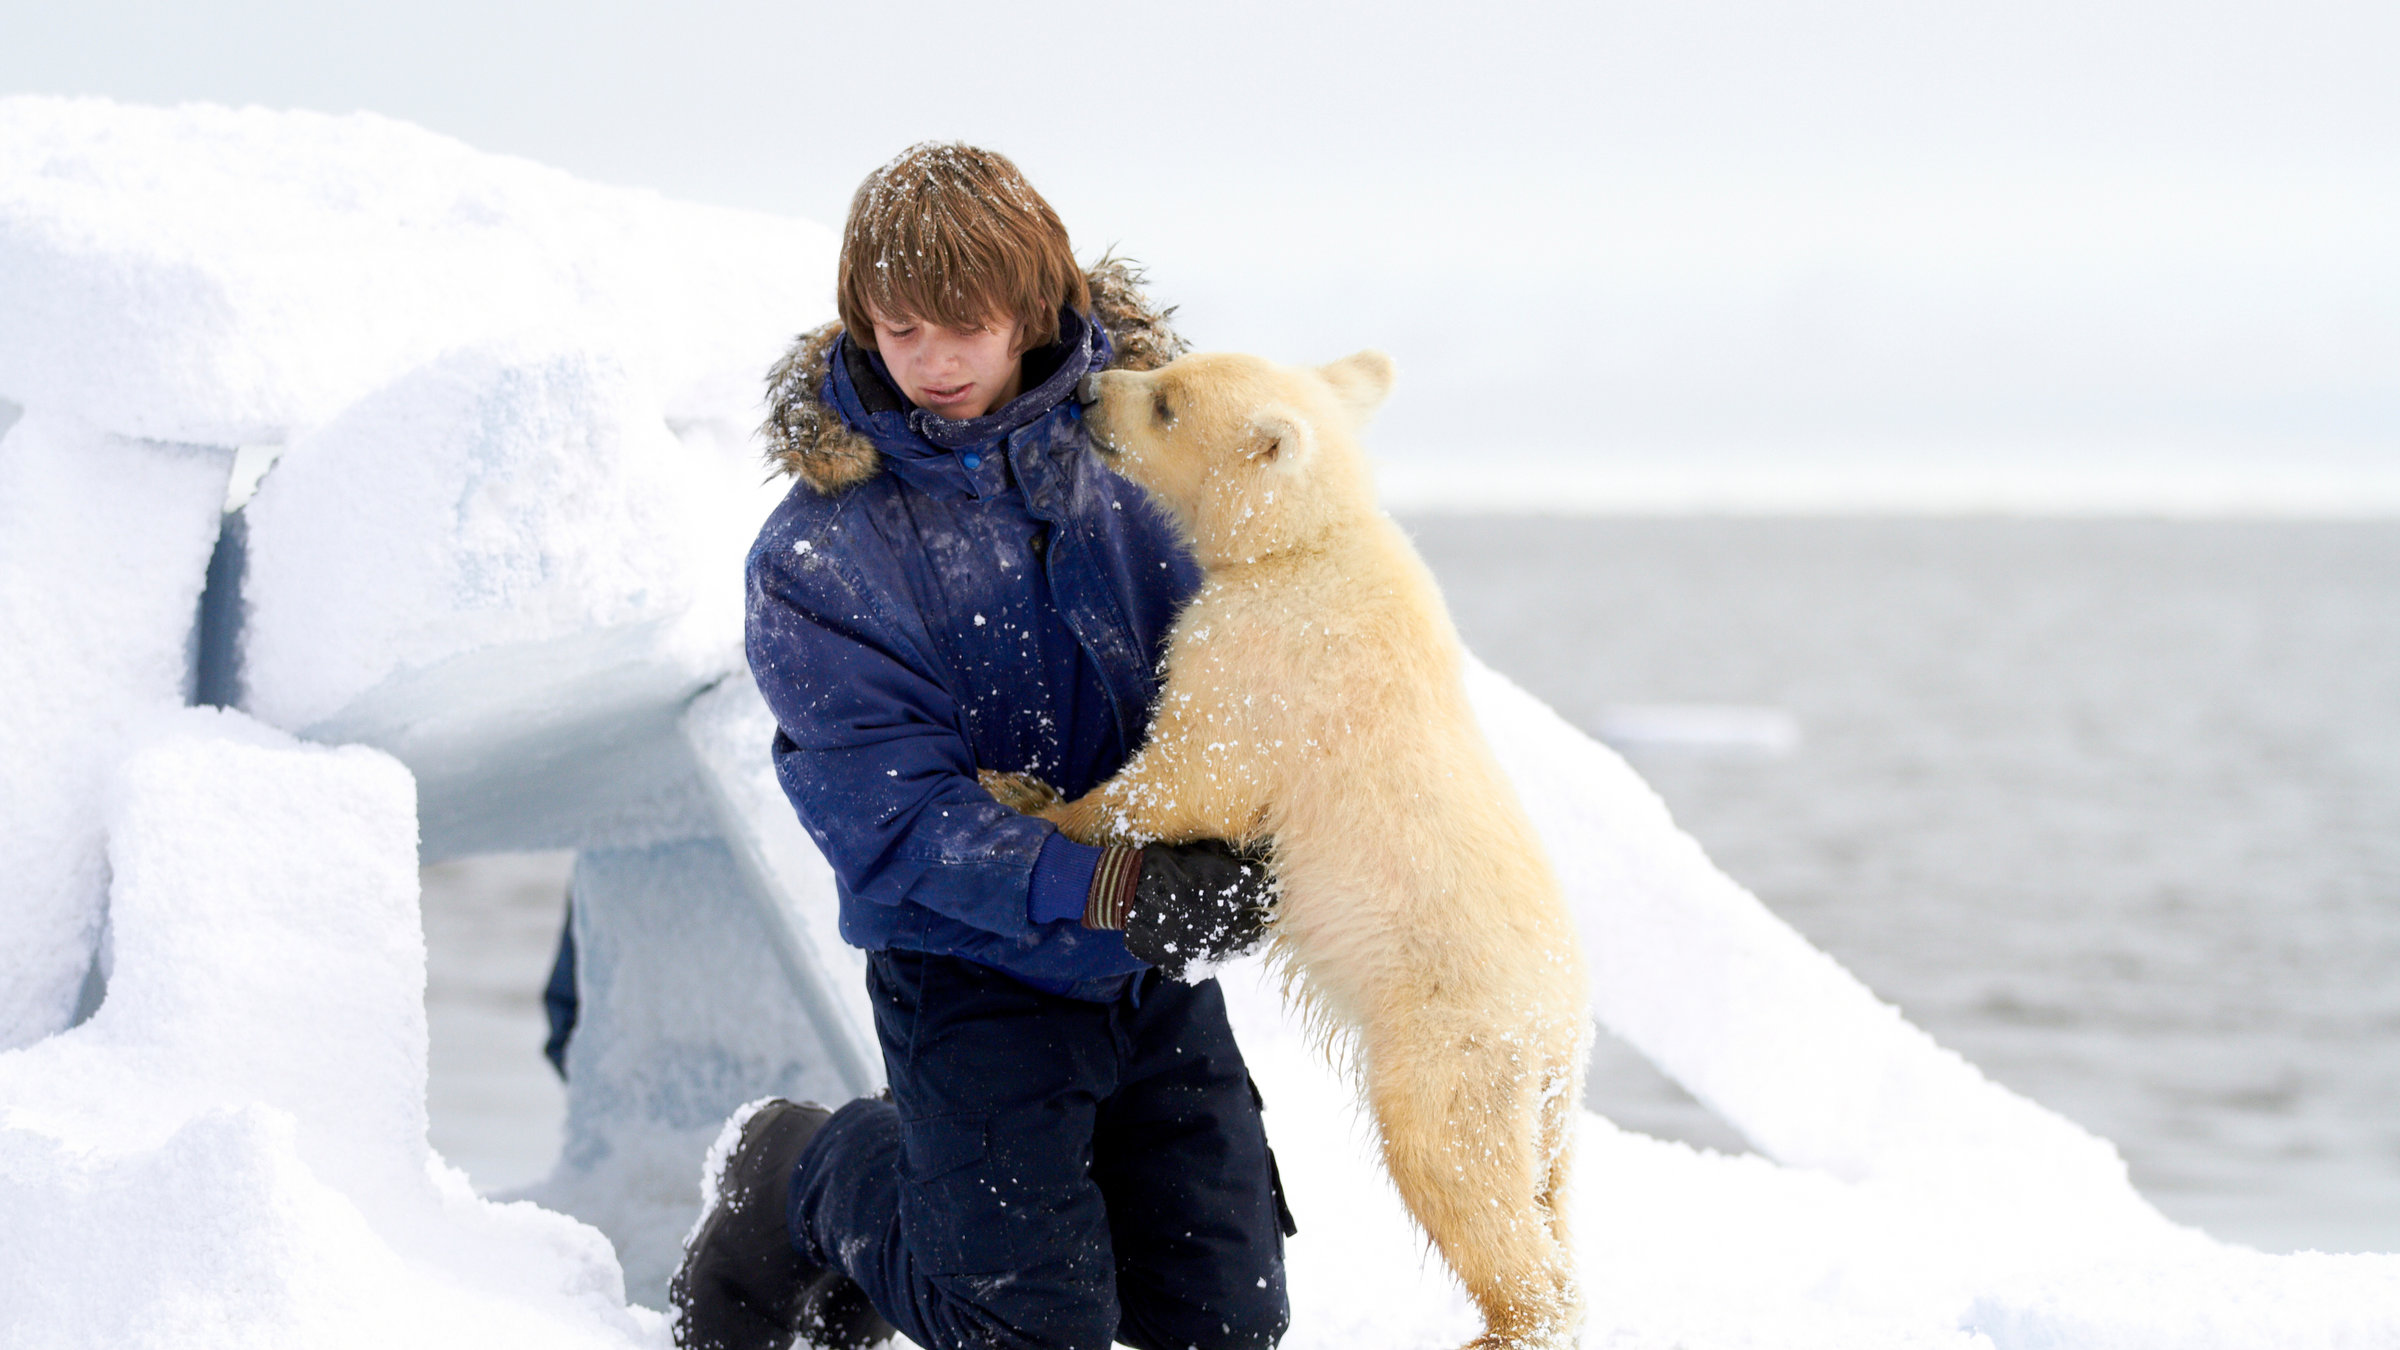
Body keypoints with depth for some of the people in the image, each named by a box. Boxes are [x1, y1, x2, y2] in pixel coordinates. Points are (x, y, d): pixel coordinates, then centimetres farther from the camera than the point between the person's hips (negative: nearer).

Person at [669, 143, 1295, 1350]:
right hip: (976, 969, -4)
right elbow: (895, 819, -18)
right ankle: (803, 1180, 23)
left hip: (1160, 969, 4)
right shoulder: (818, 553, -13)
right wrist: (1106, 888, -32)